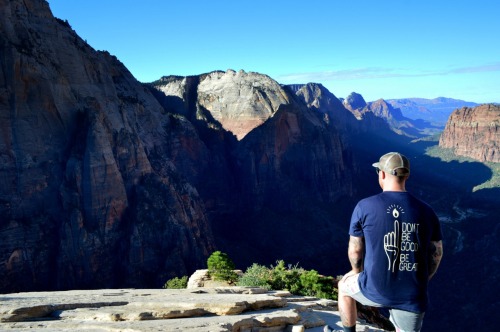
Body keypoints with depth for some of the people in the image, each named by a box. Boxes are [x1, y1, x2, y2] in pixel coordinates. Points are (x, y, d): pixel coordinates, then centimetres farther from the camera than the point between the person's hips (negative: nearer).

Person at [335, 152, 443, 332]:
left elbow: (354, 251, 0)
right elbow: (436, 253, 9)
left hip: (374, 289, -1)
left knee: (344, 286, 30)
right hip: (412, 296, 2)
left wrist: (357, 273, 20)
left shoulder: (364, 207, -8)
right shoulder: (426, 211, 1)